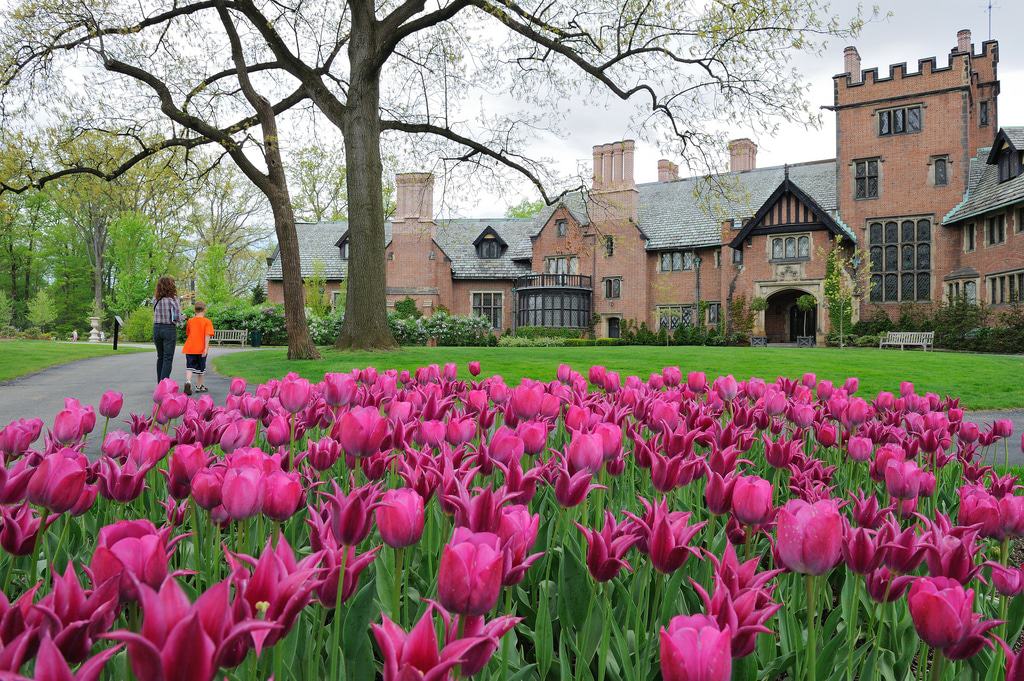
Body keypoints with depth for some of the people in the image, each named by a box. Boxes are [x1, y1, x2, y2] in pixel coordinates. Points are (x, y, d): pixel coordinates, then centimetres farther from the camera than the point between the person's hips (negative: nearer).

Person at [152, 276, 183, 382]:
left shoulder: (155, 299, 3)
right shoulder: (173, 299, -11)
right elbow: (178, 317, -17)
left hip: (157, 329, 5)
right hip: (169, 329, -5)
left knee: (160, 357, 17)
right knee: (168, 358, -2)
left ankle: (159, 383, 21)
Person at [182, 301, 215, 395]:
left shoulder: (190, 321, 8)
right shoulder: (207, 321, -5)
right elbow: (207, 336, -15)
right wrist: (206, 348, -18)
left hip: (189, 348, 2)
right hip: (201, 349, -2)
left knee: (190, 367, -3)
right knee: (200, 369, 12)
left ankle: (188, 382, -28)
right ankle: (199, 386, 23)